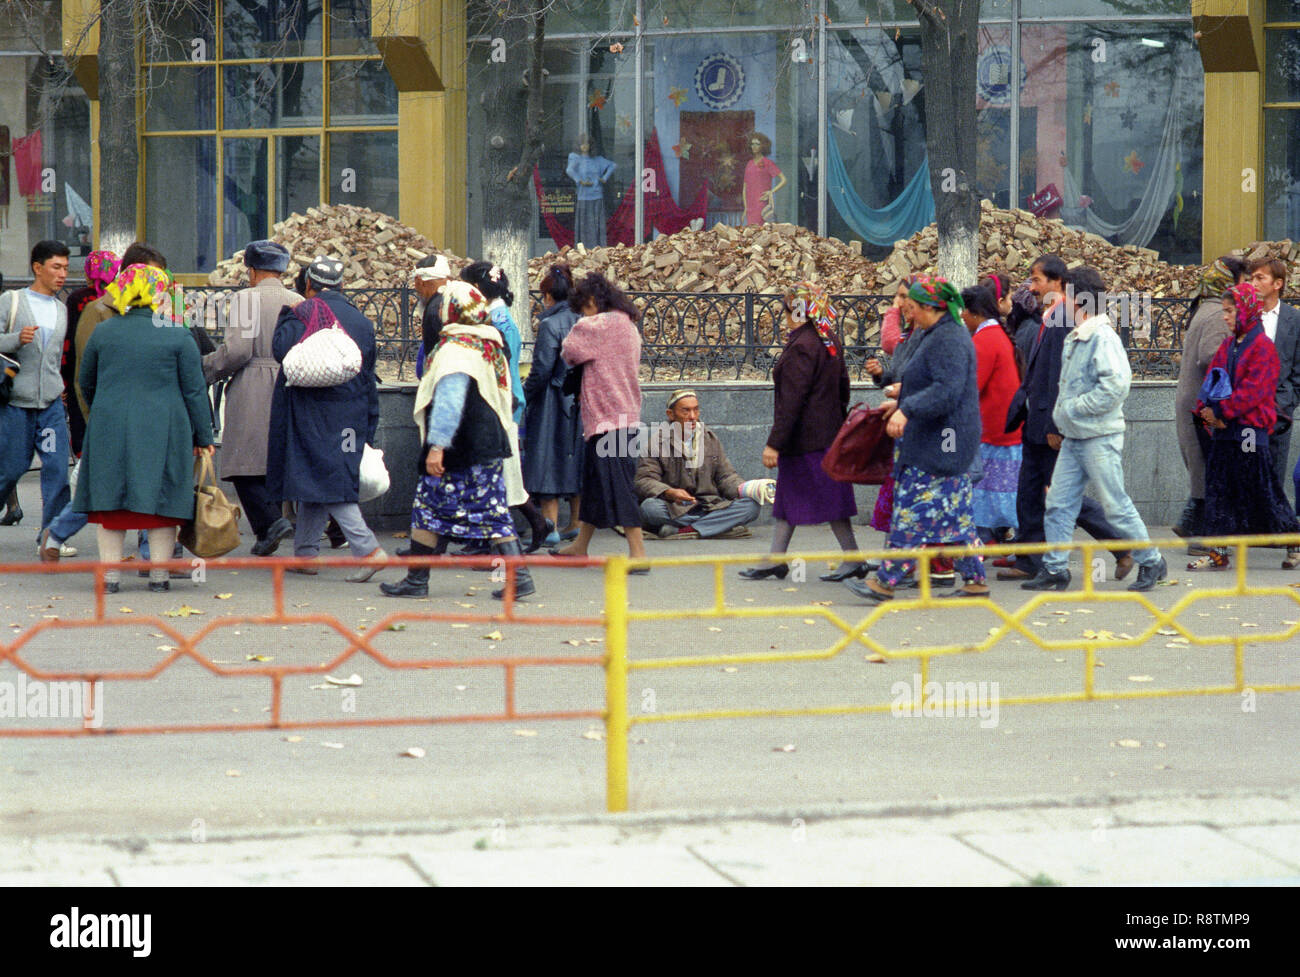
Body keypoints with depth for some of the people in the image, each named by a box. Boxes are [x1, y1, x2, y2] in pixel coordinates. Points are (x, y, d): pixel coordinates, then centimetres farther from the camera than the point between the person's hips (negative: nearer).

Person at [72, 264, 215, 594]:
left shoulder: (103, 333, 5)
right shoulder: (178, 335, -3)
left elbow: (85, 383, 16)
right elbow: (194, 390, -1)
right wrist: (203, 437, 6)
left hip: (109, 430, 2)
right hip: (163, 430, -2)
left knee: (110, 497, 7)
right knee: (162, 500, 5)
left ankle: (110, 574, 5)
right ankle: (159, 573, 5)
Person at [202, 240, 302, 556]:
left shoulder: (245, 298, -7)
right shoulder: (298, 303, 7)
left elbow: (237, 351, -14)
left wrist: (205, 368, -1)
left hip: (251, 393, -5)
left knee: (246, 465, -1)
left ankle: (271, 520, -18)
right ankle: (270, 530, 11)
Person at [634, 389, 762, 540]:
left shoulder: (711, 440, 15)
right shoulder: (659, 441, 1)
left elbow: (726, 476, 13)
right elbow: (644, 481, -9)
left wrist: (743, 489, -11)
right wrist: (670, 493, -29)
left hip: (709, 507, 3)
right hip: (674, 509, -3)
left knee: (751, 507, -21)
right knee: (649, 508, -36)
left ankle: (678, 530, -29)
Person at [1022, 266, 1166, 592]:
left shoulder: (1104, 338, -16)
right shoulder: (1073, 338, 12)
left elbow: (1116, 386, -25)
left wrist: (1071, 408, -19)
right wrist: (1060, 413, 9)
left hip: (1100, 437, -9)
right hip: (1073, 437, 9)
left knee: (1116, 505, -2)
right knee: (1058, 503, 5)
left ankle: (1151, 562, 11)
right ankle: (1055, 569, 10)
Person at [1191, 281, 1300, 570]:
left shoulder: (1262, 347, -11)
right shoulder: (1227, 346, 14)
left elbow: (1253, 390, -19)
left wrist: (1220, 410, -21)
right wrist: (1206, 409, -6)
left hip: (1250, 430, -8)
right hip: (1224, 429, 8)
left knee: (1262, 491, -2)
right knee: (1219, 489, 5)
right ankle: (1217, 553, 8)